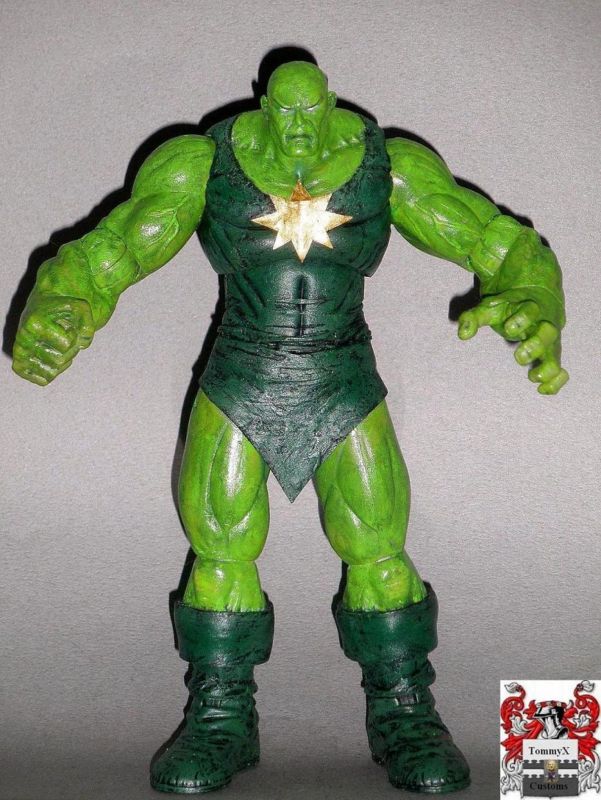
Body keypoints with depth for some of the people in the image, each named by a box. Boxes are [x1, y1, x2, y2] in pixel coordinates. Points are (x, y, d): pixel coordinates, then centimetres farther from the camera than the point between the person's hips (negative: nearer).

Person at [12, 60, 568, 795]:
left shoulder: (387, 168, -8)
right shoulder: (204, 166, -10)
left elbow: (504, 245, -10)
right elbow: (105, 254, -14)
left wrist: (531, 302, -34)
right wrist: (52, 318, -36)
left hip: (346, 391, 0)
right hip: (238, 389, 0)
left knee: (377, 551, 0)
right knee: (220, 553, 2)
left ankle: (403, 714, 18)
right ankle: (221, 719, 19)